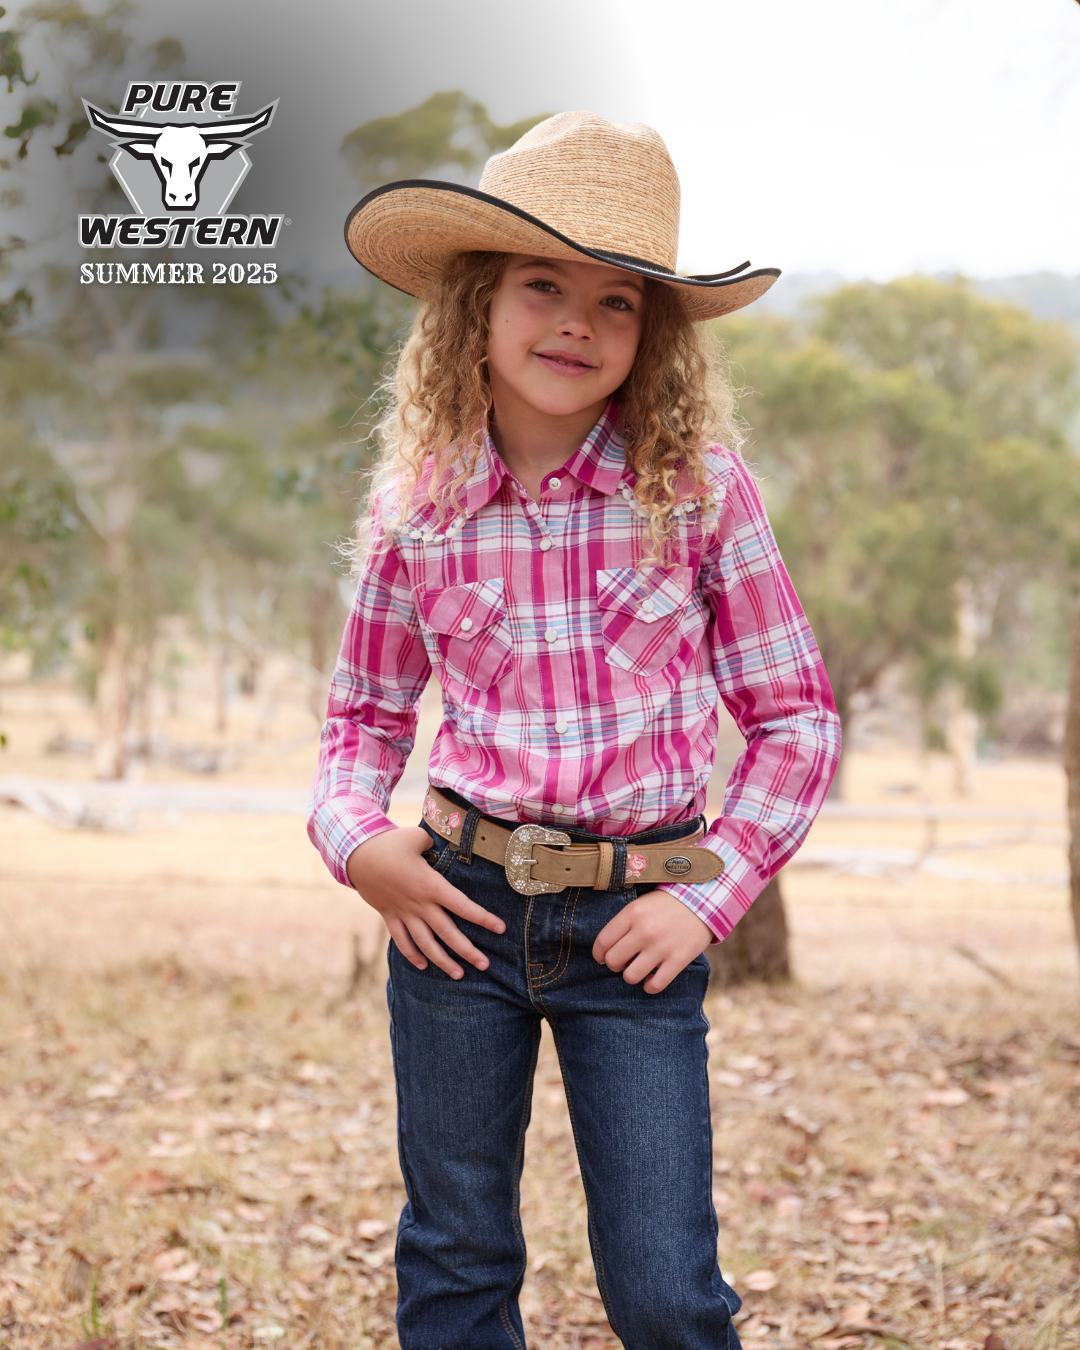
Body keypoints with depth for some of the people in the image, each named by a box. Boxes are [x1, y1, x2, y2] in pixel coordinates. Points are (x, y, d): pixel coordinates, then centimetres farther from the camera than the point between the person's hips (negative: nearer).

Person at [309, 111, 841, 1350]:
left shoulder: (700, 491, -5)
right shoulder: (419, 506, 0)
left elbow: (796, 716, 1)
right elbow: (364, 710, 13)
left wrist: (710, 894, -7)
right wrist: (355, 837, -5)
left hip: (635, 923, -2)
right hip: (459, 908, 2)